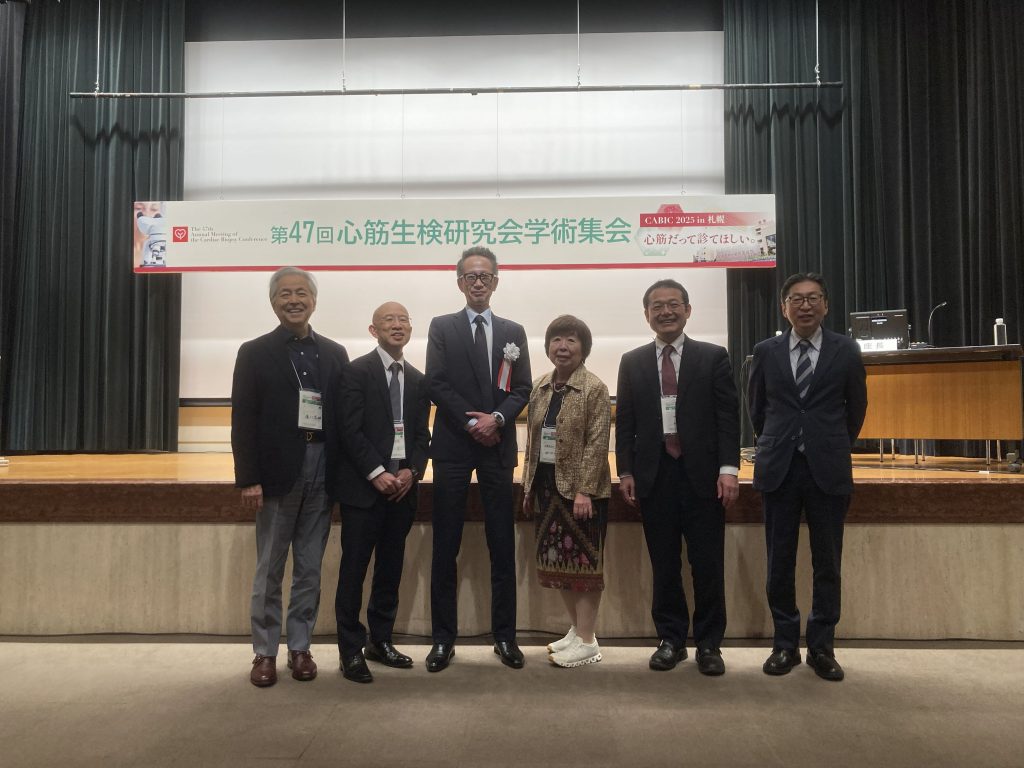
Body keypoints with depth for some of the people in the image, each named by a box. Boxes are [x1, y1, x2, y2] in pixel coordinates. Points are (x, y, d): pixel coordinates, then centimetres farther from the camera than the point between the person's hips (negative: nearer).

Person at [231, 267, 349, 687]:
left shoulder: (334, 353, 10)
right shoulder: (255, 353, 2)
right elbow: (243, 420, -3)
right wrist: (248, 479, -10)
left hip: (322, 471, 3)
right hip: (278, 471, -2)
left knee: (310, 569, 10)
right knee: (270, 569, 7)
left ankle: (300, 647, 23)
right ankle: (265, 652, 20)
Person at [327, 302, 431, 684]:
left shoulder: (417, 379, 13)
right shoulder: (356, 371, -4)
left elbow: (422, 434, 12)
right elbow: (349, 430, -11)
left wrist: (412, 471, -5)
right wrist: (378, 473, -16)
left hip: (402, 483, 5)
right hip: (364, 483, -5)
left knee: (391, 566, 12)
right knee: (354, 567, 0)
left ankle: (381, 640, 25)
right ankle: (351, 649, 10)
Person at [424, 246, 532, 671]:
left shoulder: (513, 331, 13)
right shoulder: (442, 327, 7)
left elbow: (522, 388, 5)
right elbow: (436, 383, -4)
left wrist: (496, 419, -12)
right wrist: (473, 421, -12)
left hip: (498, 445, 2)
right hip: (453, 446, -1)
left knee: (502, 545, 5)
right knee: (446, 545, 2)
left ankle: (504, 636, 16)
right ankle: (443, 637, 12)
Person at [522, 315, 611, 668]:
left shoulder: (594, 389, -10)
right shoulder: (540, 387, 10)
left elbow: (597, 444, -14)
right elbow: (532, 440, 13)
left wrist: (584, 490, -19)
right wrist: (528, 485, 11)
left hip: (580, 489, -7)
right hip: (547, 486, 7)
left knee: (583, 559, 2)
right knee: (557, 559, 13)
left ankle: (587, 641, 13)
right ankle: (576, 629, 29)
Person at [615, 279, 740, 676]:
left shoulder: (713, 357, 4)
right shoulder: (632, 362, 10)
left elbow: (728, 416, -1)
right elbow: (624, 421, 8)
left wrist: (728, 468, -9)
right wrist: (625, 471, 1)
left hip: (702, 474, -1)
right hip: (654, 475, 2)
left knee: (708, 565, 4)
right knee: (664, 565, 9)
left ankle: (709, 643, 19)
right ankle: (670, 639, 22)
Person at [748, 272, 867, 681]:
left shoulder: (846, 351, 2)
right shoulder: (766, 351, 5)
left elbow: (856, 408, 13)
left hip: (828, 470, 0)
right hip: (779, 469, 1)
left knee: (827, 564, 6)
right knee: (779, 563, 5)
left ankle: (822, 647, 20)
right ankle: (785, 644, 19)